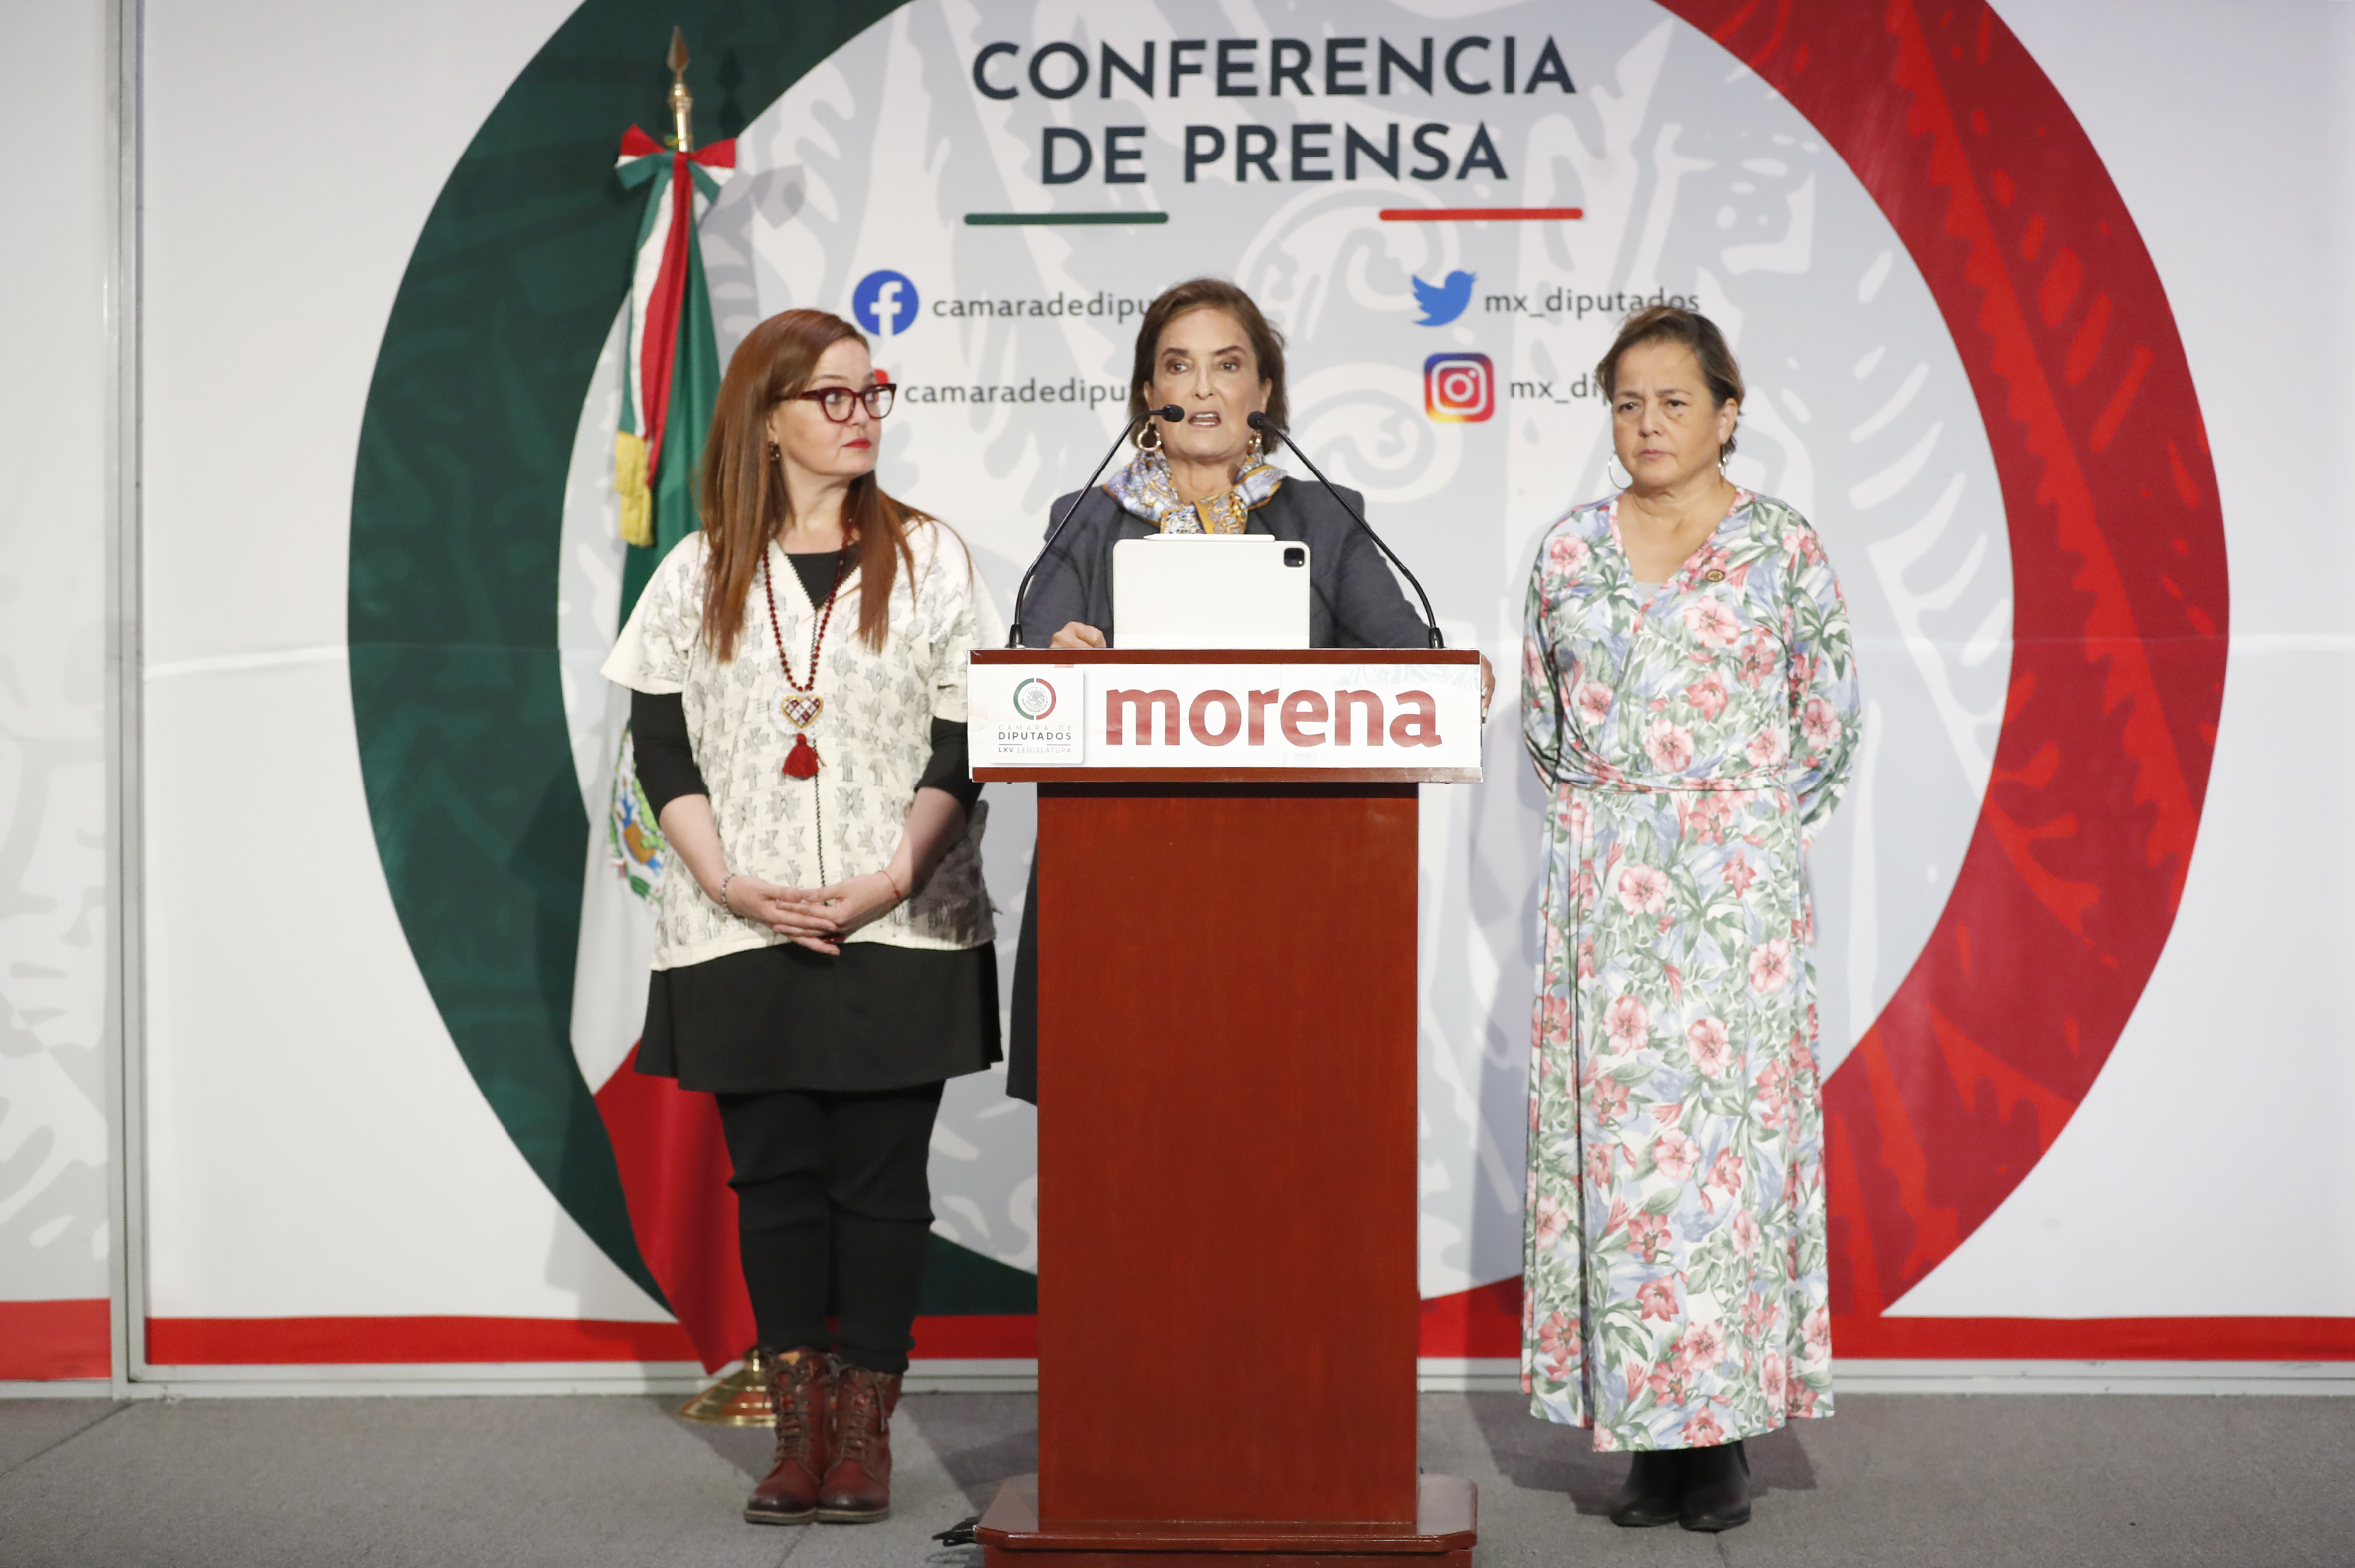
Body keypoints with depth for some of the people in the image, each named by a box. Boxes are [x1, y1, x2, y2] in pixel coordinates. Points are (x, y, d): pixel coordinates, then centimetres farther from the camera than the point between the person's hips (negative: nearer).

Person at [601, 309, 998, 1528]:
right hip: (744, 935, 1)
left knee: (879, 1182, 2)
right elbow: (661, 749, 4)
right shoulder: (701, 572, 7)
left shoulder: (931, 558, 4)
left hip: (898, 935, -1)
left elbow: (964, 746, 0)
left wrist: (896, 877, -12)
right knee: (773, 1177, 6)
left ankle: (866, 1432, 11)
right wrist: (727, 881, -9)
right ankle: (801, 1431, 15)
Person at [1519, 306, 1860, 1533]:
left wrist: (1751, 831, 3)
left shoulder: (1784, 548, 0)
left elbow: (1827, 719, 4)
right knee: (1613, 1132, 1)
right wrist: (1602, 816, 10)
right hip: (1601, 888, 3)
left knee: (1727, 1126, -4)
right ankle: (1645, 1428, 9)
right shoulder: (1568, 550, 8)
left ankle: (1725, 1429, 5)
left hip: (1738, 880, -3)